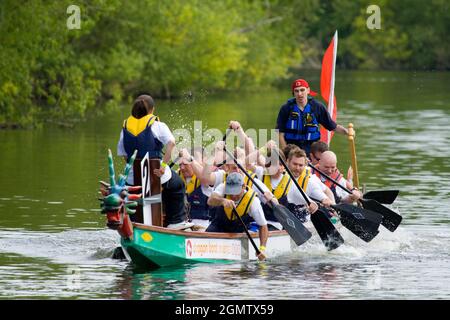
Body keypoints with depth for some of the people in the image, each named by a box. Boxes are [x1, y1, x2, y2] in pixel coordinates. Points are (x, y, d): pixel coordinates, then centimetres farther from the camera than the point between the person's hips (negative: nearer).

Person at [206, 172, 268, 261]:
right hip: (219, 226, 0)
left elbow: (263, 226, -19)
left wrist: (262, 249, -32)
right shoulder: (223, 188, -21)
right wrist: (223, 201, -64)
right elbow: (210, 201, -41)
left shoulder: (253, 201, -24)